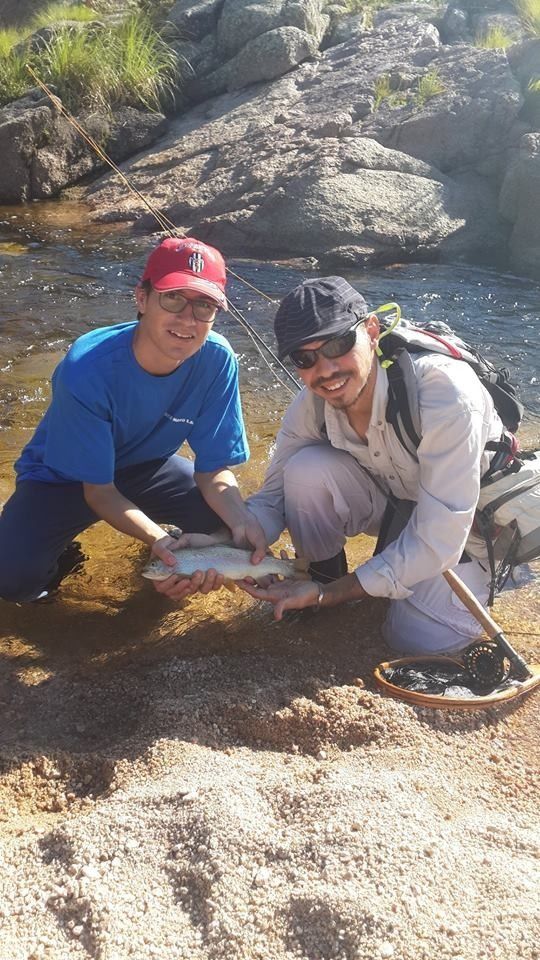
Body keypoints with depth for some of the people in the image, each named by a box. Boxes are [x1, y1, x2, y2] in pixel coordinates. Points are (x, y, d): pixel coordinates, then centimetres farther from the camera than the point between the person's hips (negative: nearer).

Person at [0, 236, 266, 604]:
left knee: (229, 523, -20)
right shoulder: (86, 369, -34)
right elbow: (98, 490, -25)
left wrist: (242, 520, -37)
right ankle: (59, 556, 8)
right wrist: (157, 539, -42)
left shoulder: (217, 360, -25)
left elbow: (213, 470, -16)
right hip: (65, 476, -3)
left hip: (147, 464, 3)